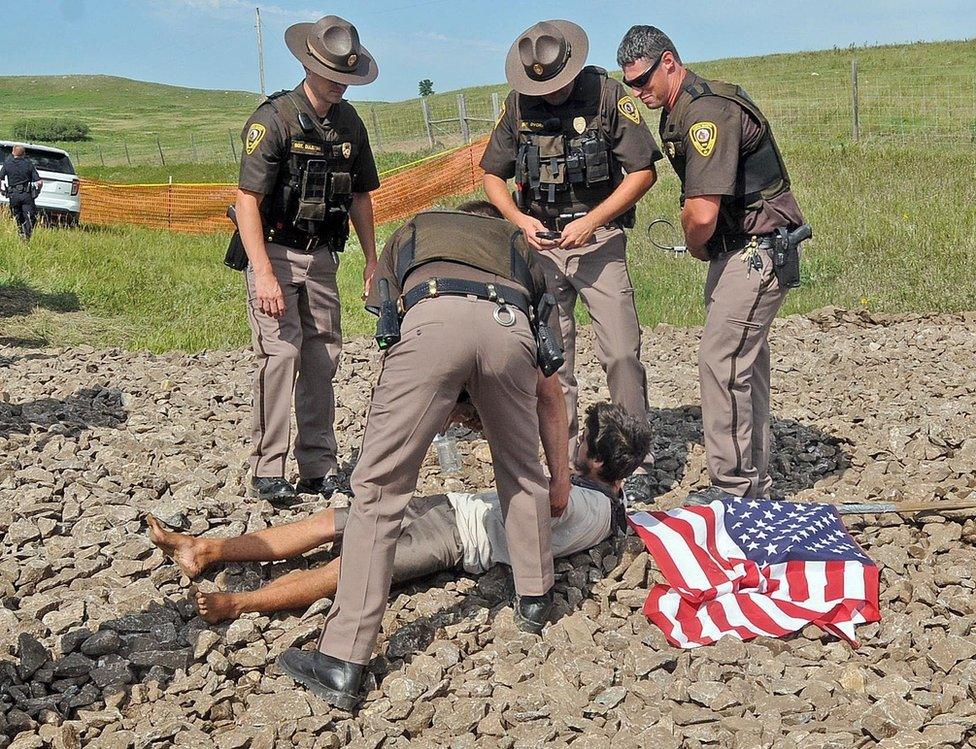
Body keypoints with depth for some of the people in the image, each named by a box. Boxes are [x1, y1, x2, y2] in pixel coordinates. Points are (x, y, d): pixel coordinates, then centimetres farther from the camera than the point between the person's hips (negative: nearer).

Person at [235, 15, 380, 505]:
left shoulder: (349, 123, 8)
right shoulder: (274, 118, -12)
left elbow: (360, 195, 18)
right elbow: (247, 199, -17)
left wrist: (372, 259, 15)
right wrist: (264, 274, -25)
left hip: (322, 257, 6)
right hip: (274, 252, -6)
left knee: (323, 356, 5)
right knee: (281, 353, -13)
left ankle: (318, 467, 13)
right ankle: (267, 470, -6)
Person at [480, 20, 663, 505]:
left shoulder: (607, 95, -8)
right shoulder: (518, 105, 2)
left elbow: (643, 171, -7)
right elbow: (492, 176, 9)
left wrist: (592, 221, -15)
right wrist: (518, 219, -10)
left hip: (599, 241, -3)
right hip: (541, 242, 3)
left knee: (621, 353, -9)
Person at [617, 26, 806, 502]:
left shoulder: (708, 111, -22)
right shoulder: (675, 114, 11)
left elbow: (702, 214, -29)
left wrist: (695, 246, -8)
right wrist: (703, 246, 5)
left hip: (756, 250, -10)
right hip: (736, 250, 10)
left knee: (721, 361, -10)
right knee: (743, 363, 14)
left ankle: (733, 487, -2)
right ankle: (754, 484, 23)